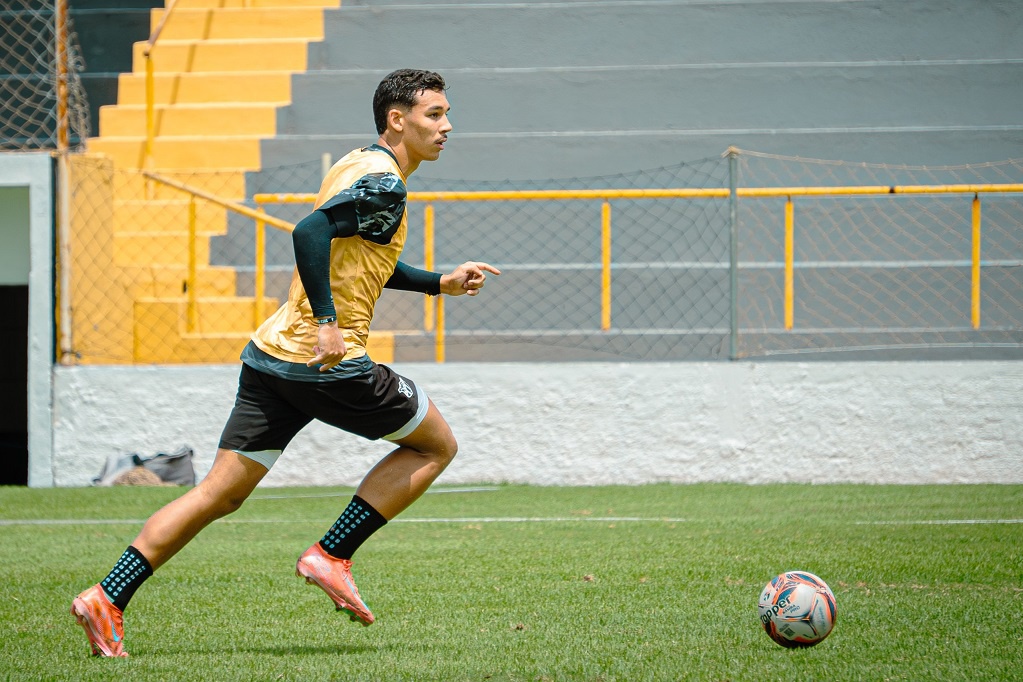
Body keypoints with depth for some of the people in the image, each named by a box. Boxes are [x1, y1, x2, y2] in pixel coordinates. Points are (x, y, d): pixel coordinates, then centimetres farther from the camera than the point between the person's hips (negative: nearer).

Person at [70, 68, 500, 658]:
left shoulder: (360, 167, 20)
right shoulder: (383, 183, -11)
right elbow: (310, 232, -26)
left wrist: (439, 283, 28)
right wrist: (327, 322, -27)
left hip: (272, 355, 9)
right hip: (328, 365, -9)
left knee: (221, 493, 7)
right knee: (437, 444, 9)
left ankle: (109, 598, -1)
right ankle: (331, 555, 2)